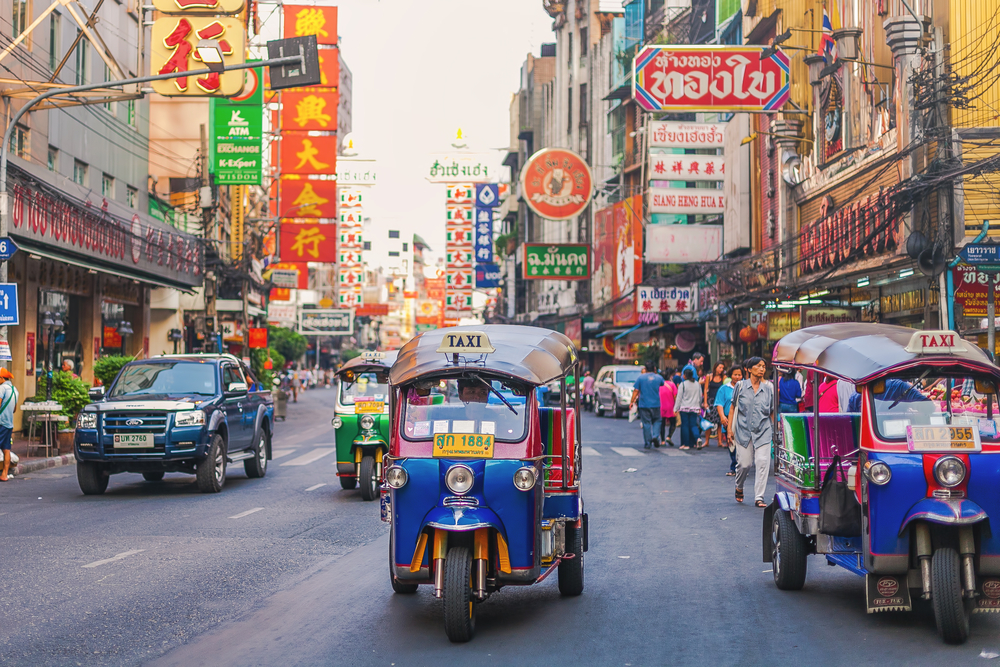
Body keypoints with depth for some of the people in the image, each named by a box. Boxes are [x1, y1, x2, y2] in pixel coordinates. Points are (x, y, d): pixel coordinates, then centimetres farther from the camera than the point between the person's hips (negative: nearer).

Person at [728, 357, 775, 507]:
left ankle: (759, 497, -6)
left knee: (762, 463, -10)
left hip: (763, 431, 1)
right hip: (743, 430, -1)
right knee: (744, 463, 0)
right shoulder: (741, 386, 4)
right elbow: (733, 407, 9)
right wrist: (730, 428, 3)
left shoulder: (768, 388, 7)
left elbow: (773, 411, 13)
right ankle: (739, 487, 31)